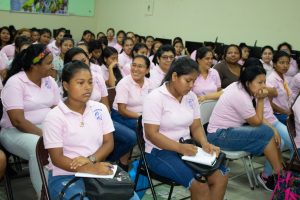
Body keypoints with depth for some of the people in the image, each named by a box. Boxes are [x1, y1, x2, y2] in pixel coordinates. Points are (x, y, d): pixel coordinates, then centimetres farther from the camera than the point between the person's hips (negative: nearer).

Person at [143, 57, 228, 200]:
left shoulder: (191, 97, 4)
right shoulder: (155, 97, -15)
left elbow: (196, 126, 9)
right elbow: (151, 134, -19)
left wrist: (204, 143, -12)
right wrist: (180, 147, -29)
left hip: (186, 148, 7)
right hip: (160, 152, -6)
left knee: (220, 177, -10)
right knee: (200, 185, -24)